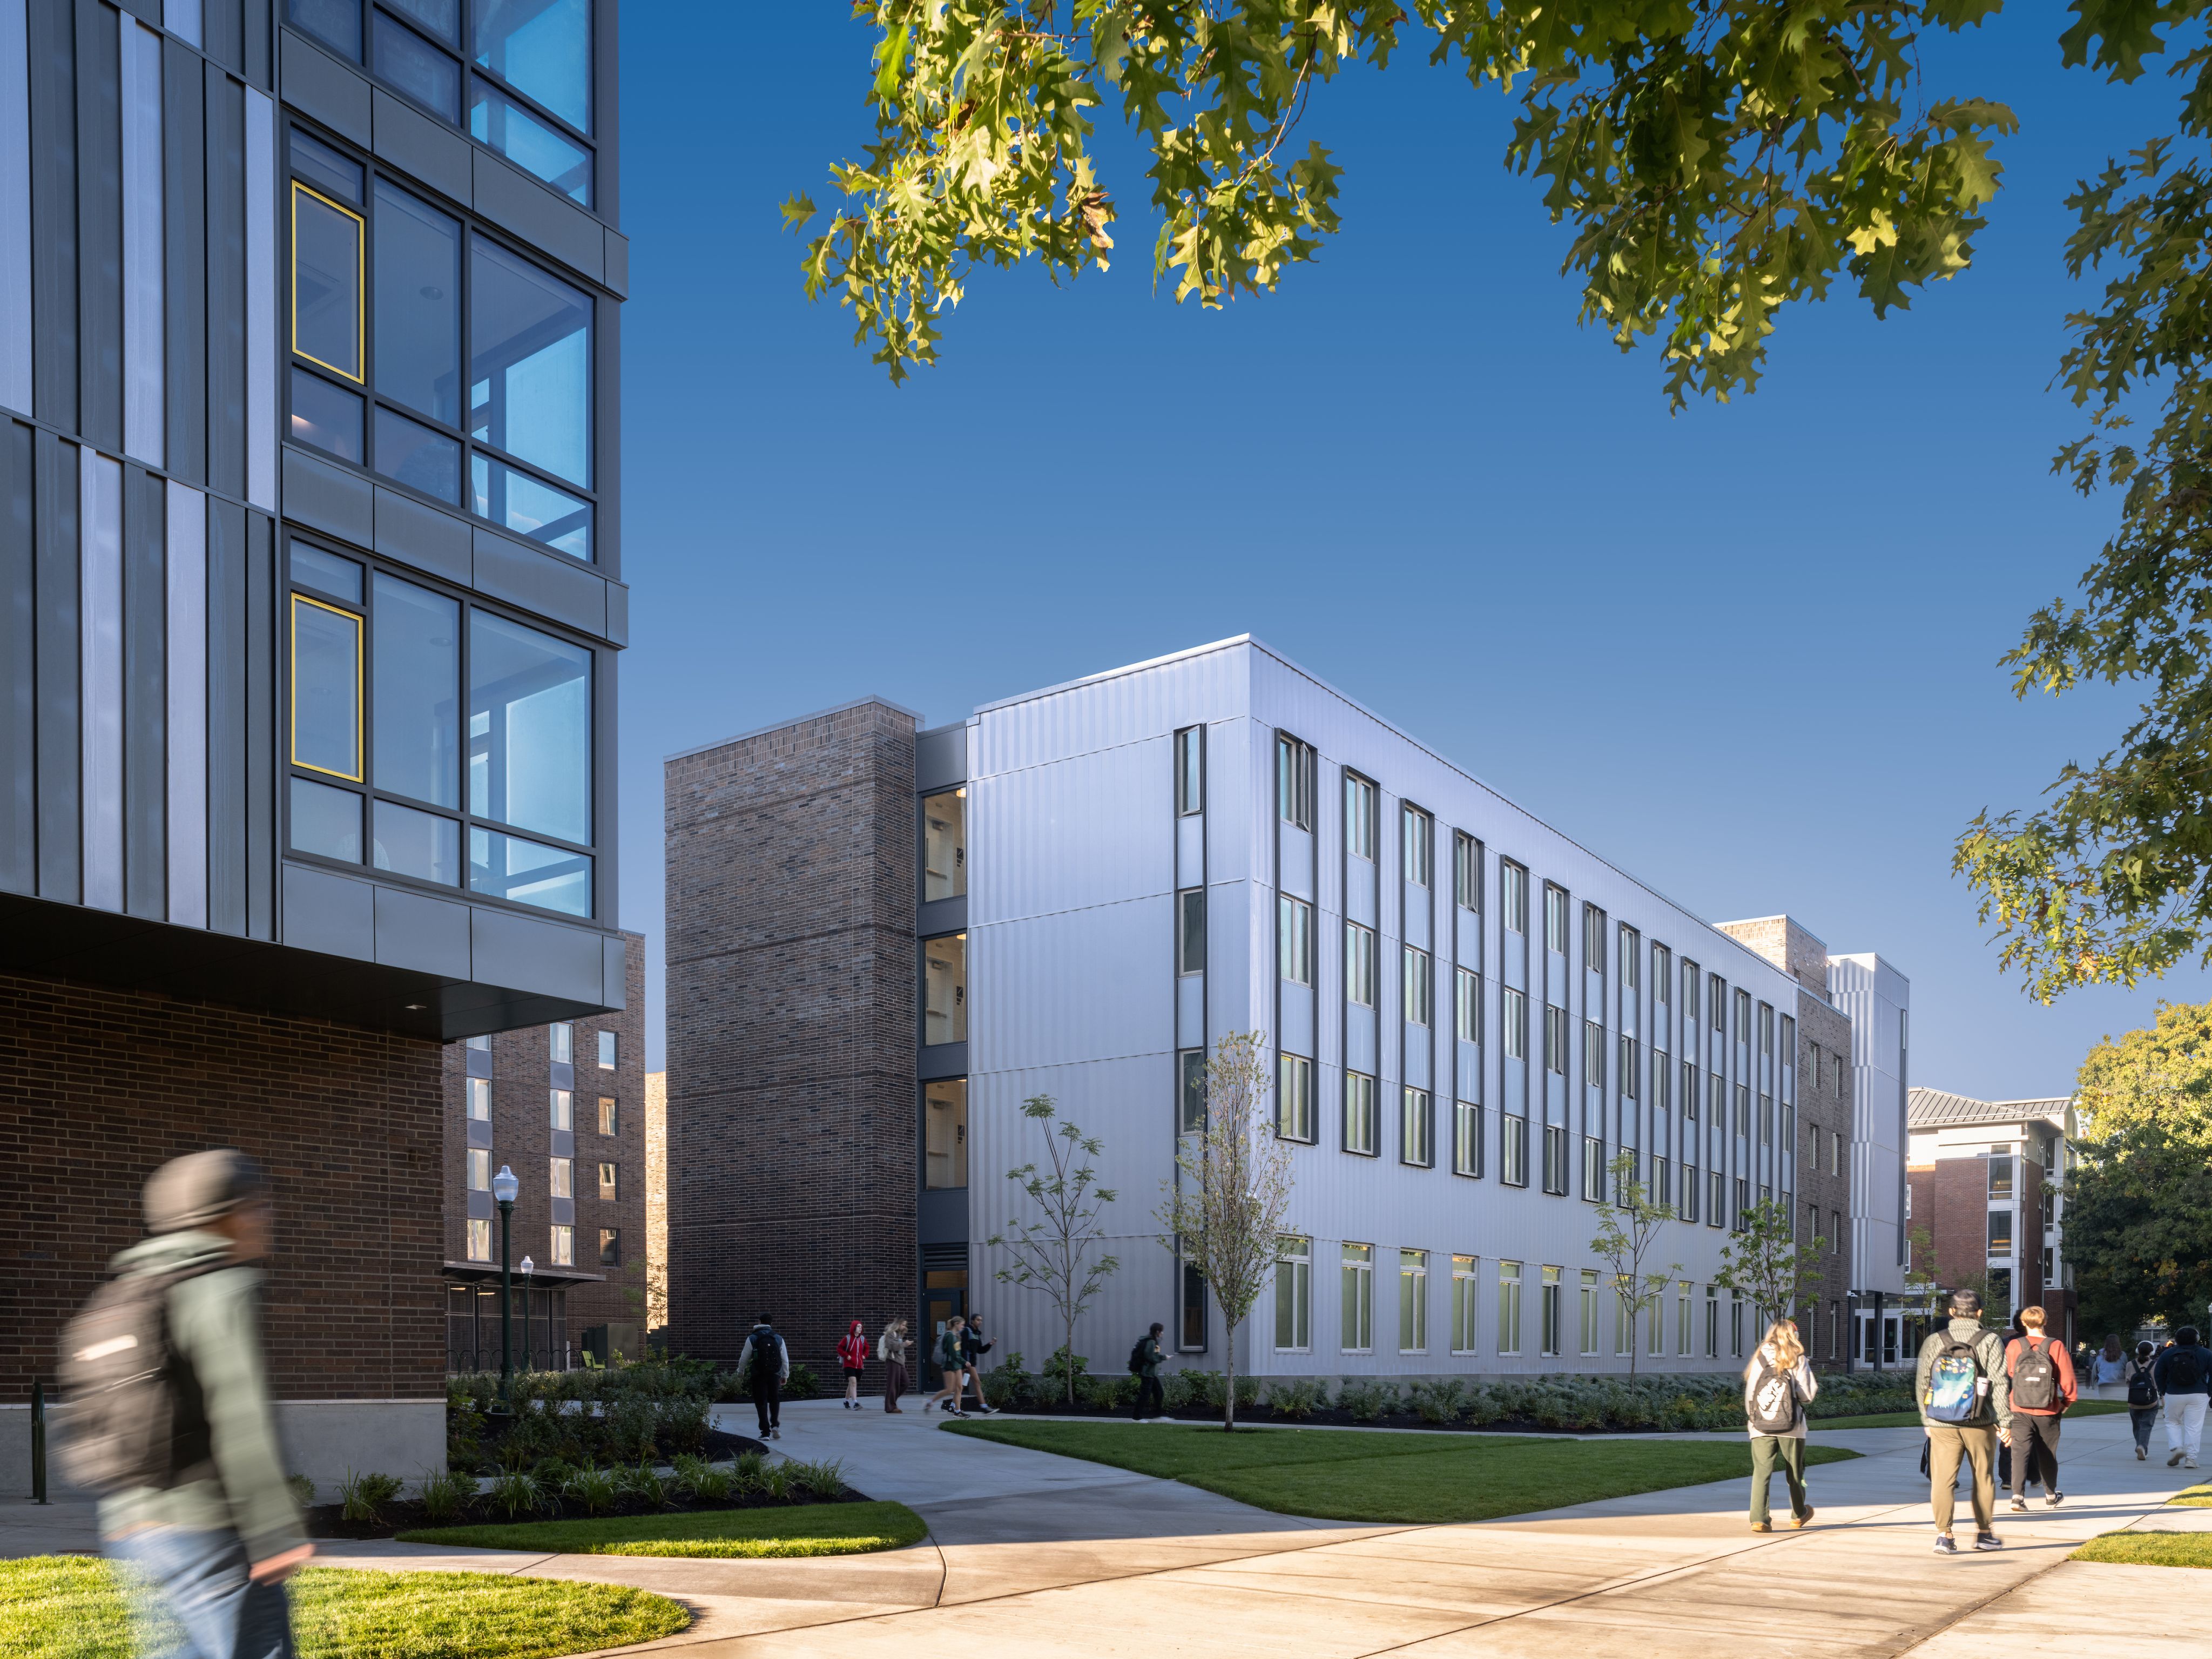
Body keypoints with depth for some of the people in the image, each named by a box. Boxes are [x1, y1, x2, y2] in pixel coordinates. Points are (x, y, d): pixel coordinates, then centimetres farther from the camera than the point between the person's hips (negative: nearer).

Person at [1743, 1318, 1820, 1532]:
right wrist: (1815, 1384, 17)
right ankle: (1799, 1514, 35)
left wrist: (1750, 1419, 16)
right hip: (1791, 1426, -1)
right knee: (1794, 1472, 17)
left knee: (1761, 1471, -3)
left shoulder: (1760, 1358, 3)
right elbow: (1806, 1395, -5)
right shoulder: (1797, 1359, -3)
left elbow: (1749, 1392, 3)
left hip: (1761, 1426, 1)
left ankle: (1758, 1518, -15)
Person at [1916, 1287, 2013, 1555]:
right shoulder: (1991, 1342, -4)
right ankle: (1984, 1533, 24)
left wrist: (1926, 1420, 16)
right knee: (1983, 1477, 15)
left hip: (1942, 1425, 1)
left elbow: (1921, 1384, 6)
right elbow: (1999, 1384, -8)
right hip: (1980, 1424, -1)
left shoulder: (1934, 1341, 2)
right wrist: (2005, 1422, -3)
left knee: (1942, 1479, 1)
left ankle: (1944, 1535, -8)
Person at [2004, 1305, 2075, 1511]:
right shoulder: (2056, 1347, -6)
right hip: (2047, 1412, 1)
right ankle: (2051, 1496, 32)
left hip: (2019, 1411, -1)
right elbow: (2067, 1381, -4)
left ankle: (2018, 1494, -20)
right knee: (2047, 1454, 16)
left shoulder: (2013, 1347, -4)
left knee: (2020, 1452, -3)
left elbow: (2004, 1378, 1)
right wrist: (2067, 1402, 11)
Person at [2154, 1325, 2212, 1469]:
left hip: (2174, 1395, 0)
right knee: (2194, 1426, 2)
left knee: (2172, 1422, 16)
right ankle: (2190, 1458, -1)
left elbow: (2158, 1375, 5)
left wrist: (2163, 1392, 18)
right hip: (2197, 1396, 0)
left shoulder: (2167, 1354, 2)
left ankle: (2176, 1447, -5)